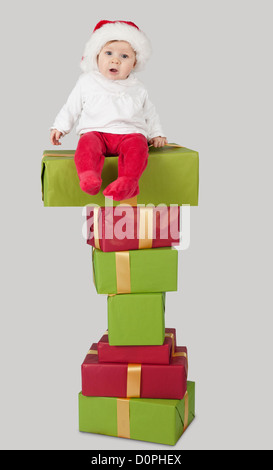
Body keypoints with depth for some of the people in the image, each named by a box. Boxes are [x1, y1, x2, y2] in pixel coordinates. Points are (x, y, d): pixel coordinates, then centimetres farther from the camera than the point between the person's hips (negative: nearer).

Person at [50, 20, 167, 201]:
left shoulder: (138, 89, 17)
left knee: (138, 145, -34)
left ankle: (128, 182, -52)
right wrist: (60, 127, 10)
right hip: (96, 131, 0)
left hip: (129, 133, 0)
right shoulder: (87, 82, 15)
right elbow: (72, 107, 19)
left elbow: (150, 113, 27)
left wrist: (157, 135, 17)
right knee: (87, 143, -34)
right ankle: (89, 177, -54)